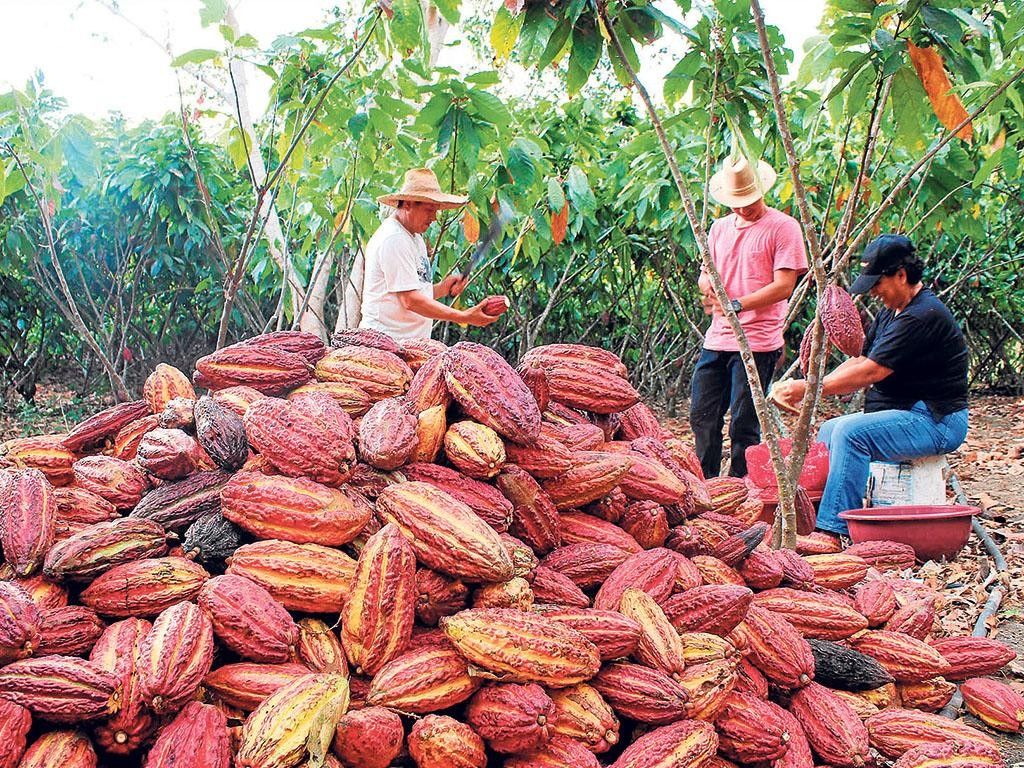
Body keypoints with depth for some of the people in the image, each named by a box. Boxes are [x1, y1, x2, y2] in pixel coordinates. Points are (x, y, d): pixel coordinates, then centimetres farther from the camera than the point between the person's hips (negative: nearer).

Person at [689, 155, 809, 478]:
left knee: (744, 424, -3)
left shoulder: (783, 227, -4)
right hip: (716, 339, 6)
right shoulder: (720, 228, 17)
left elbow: (784, 286, -11)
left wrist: (738, 304, -19)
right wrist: (708, 287, -5)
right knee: (702, 416, 8)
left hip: (757, 342, -6)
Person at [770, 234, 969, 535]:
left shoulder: (923, 316, -21)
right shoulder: (892, 312, 12)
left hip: (936, 422, -11)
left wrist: (808, 388, -21)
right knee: (828, 430, 16)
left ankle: (836, 529, -27)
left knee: (851, 432, -28)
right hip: (909, 415, 11)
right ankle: (815, 516, 17)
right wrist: (804, 389, -5)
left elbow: (870, 372, -24)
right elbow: (858, 362, 9)